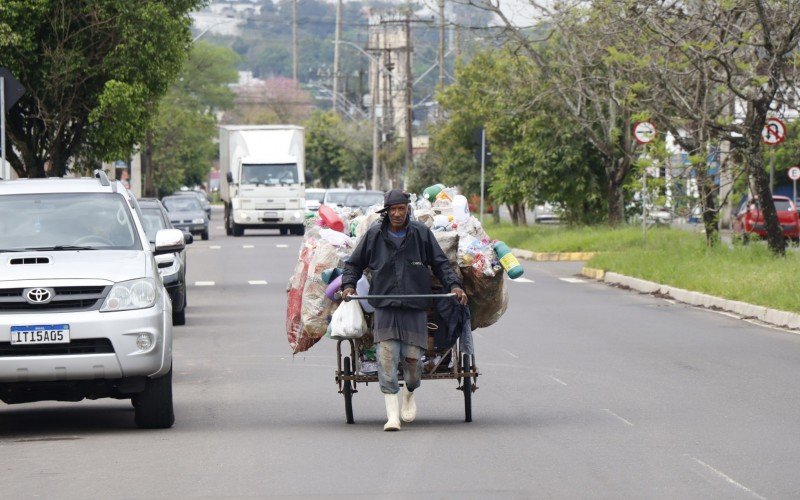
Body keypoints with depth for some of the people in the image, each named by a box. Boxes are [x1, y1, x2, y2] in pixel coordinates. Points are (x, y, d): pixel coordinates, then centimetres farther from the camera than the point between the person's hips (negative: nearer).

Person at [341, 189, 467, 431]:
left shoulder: (421, 233, 3)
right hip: (384, 308, 0)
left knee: (412, 358, -2)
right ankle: (392, 415, -8)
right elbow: (353, 263, 15)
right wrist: (348, 284, 0)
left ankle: (410, 394, 32)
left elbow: (440, 263, 11)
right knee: (387, 357, -10)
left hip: (415, 309, 0)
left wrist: (454, 285, -2)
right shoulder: (374, 235, 4)